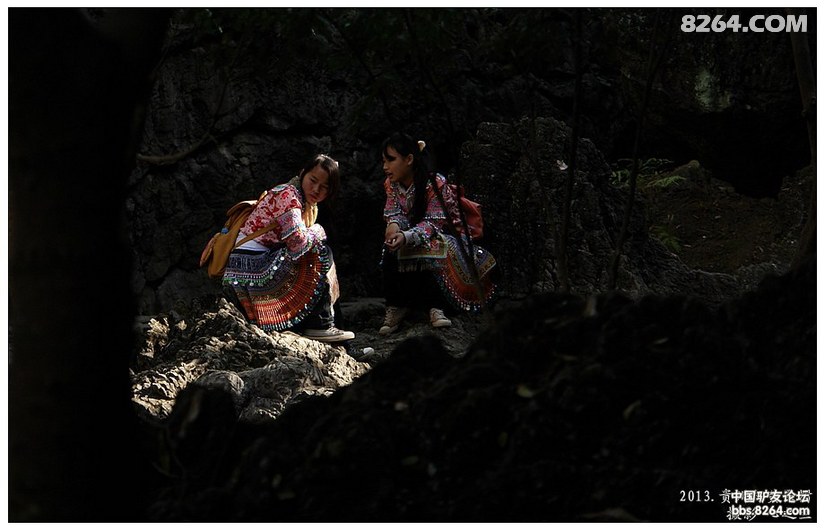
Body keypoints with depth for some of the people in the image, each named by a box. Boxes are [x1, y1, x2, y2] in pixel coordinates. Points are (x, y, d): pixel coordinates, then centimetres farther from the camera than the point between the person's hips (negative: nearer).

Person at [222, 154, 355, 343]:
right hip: (251, 266, -11)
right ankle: (321, 325, -7)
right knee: (321, 251, -9)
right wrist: (317, 231, -5)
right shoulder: (288, 195, -12)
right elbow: (297, 242, -23)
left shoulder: (308, 206, 19)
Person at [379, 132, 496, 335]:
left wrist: (407, 237, -45)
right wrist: (394, 224, -33)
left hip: (444, 233, -5)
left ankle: (436, 307, -33)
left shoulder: (436, 183, -22)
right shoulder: (391, 184, -2)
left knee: (431, 250, -38)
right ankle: (396, 306, -25)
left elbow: (433, 223, -27)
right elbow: (394, 212, -6)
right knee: (391, 250, -27)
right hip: (411, 239, 5)